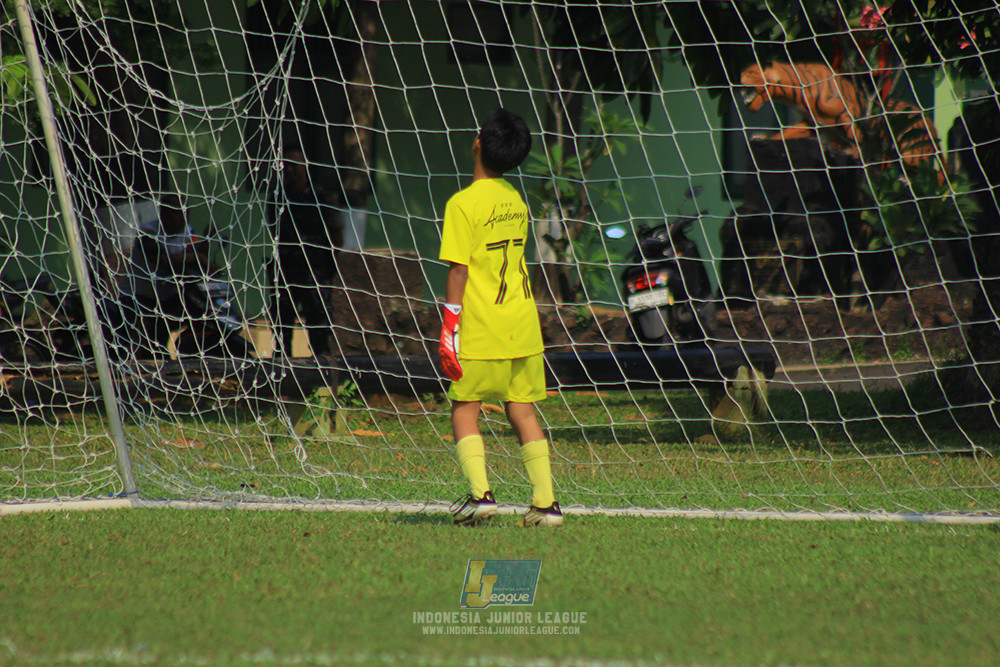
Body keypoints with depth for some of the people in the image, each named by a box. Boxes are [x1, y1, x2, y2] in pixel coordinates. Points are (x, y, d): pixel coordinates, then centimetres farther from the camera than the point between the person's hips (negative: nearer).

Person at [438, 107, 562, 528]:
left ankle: (480, 493, -9)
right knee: (522, 410, 10)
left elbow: (458, 272, -14)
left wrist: (450, 330, -11)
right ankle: (545, 501, 6)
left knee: (464, 410, 4)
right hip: (523, 328, 6)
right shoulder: (515, 200, 8)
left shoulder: (464, 204, -13)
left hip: (482, 331, -6)